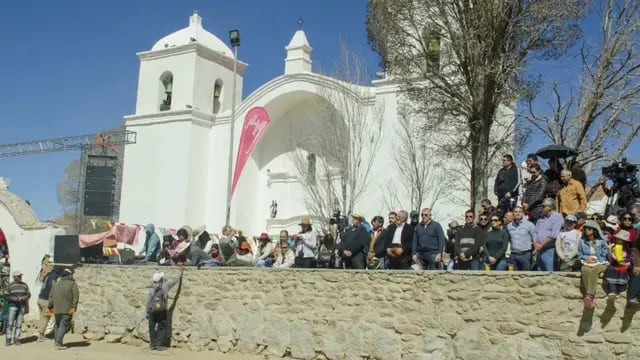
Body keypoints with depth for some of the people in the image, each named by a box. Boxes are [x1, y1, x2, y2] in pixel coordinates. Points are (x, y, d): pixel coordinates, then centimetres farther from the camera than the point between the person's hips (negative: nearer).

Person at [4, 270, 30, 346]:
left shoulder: (24, 285, 10)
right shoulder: (10, 285, 1)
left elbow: (29, 294, 11)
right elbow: (6, 295, -1)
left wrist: (24, 298, -9)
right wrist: (13, 298, -17)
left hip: (22, 306, 3)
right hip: (13, 306, -3)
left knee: (19, 324, 2)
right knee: (10, 323, -6)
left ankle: (16, 339, 7)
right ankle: (8, 339, 0)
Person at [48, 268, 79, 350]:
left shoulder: (57, 284, 14)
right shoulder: (73, 284, -3)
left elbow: (51, 296, 13)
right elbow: (76, 296, -14)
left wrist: (50, 307, 17)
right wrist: (74, 307, -14)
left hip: (57, 309, 5)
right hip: (67, 310, -5)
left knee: (58, 325, 18)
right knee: (64, 326, -4)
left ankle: (57, 342, 21)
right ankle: (59, 343, -11)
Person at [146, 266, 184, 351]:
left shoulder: (152, 289, 2)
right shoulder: (165, 285, -3)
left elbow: (148, 301, 1)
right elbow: (175, 280, 8)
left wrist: (148, 312, 8)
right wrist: (180, 272, 23)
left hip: (152, 311, 3)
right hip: (162, 311, -2)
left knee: (152, 328, 12)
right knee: (162, 328, 5)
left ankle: (153, 345, 13)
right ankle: (159, 345, -4)